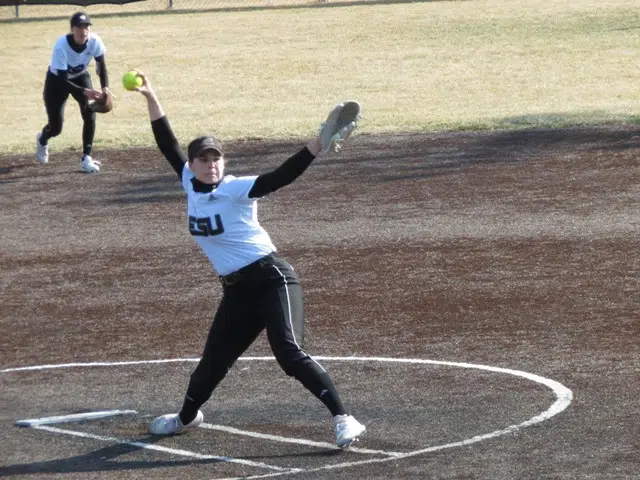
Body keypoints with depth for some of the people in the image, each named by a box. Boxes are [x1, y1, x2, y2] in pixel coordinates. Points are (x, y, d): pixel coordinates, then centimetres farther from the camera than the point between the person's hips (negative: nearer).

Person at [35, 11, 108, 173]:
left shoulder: (95, 41, -28)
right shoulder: (61, 45, -39)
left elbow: (101, 65, -13)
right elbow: (62, 80, -38)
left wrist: (105, 88, -31)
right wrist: (84, 92, -52)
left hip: (80, 77, 3)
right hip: (57, 79, -3)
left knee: (90, 113, -21)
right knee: (56, 127, 3)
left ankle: (86, 158, -11)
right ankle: (42, 139, 42)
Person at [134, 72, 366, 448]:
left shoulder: (236, 190, -13)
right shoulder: (191, 185, 6)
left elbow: (280, 178, -27)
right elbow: (168, 145, 15)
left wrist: (316, 146, -42)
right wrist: (151, 98, 12)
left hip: (271, 279, -7)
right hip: (236, 290, 7)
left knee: (290, 354, -23)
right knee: (214, 360, 21)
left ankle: (344, 420, -26)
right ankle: (187, 417, 46)